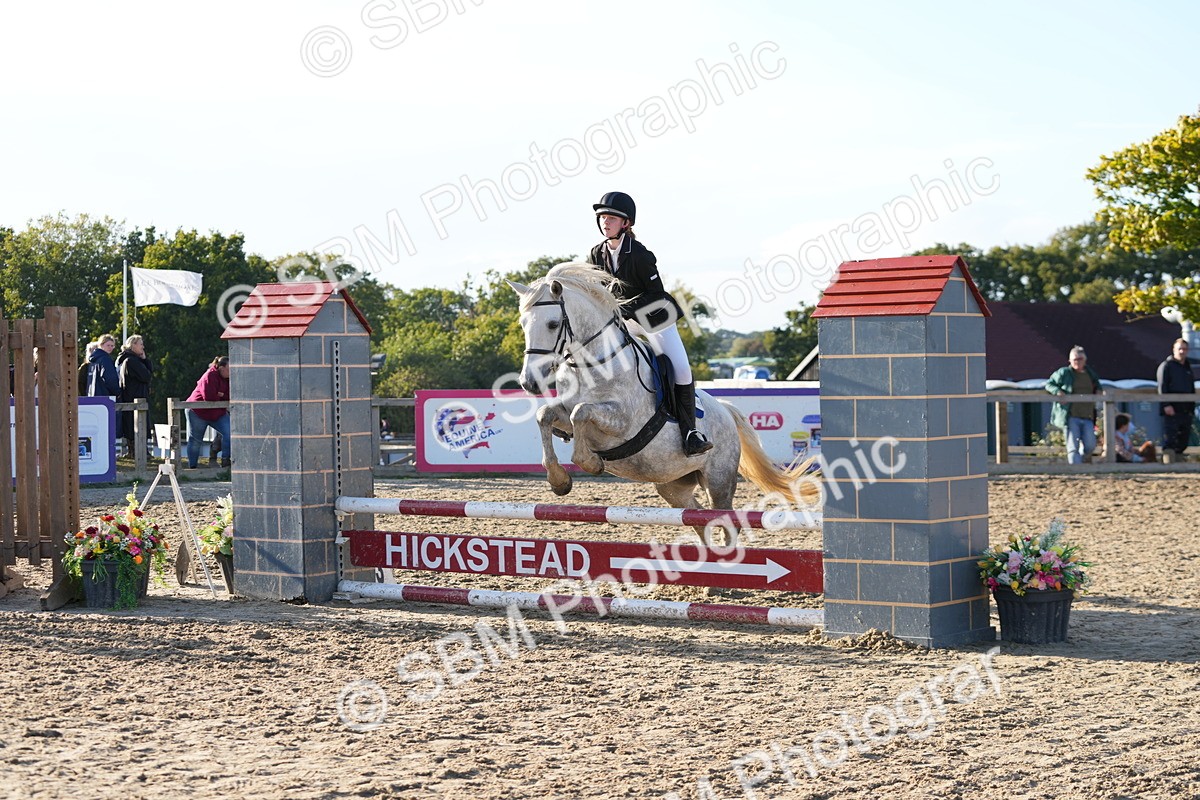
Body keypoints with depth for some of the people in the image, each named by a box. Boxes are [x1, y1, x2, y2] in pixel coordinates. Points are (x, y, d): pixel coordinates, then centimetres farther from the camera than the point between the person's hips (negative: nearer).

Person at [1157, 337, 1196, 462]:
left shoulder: (1187, 368, 22)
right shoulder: (1166, 365, 0)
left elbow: (1192, 390, 25)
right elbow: (1162, 387, -9)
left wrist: (1192, 408, 16)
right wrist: (1166, 405, -20)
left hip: (1186, 411, 7)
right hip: (1171, 410, -7)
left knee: (1183, 441, 7)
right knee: (1170, 440, -12)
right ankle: (1169, 463, -17)